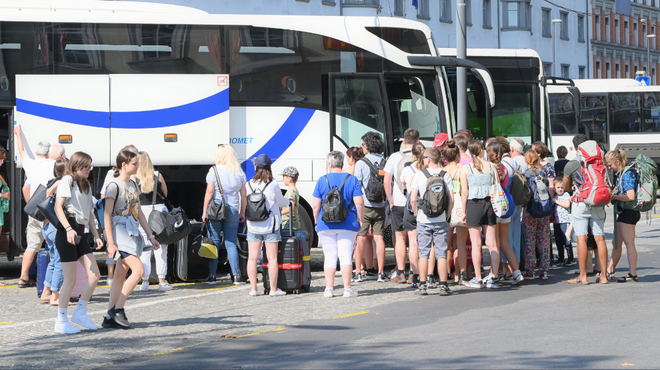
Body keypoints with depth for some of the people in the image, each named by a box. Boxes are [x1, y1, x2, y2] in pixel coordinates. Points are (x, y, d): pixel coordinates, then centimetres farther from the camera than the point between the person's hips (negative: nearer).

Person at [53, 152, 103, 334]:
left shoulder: (86, 186, 21)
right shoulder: (67, 181, -5)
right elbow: (58, 206, -17)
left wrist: (96, 235, 16)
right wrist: (68, 228, -29)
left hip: (80, 234, 8)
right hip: (67, 234, -8)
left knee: (94, 275, -1)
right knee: (70, 279, -6)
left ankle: (80, 312, 12)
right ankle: (61, 321, 3)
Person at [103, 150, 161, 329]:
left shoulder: (133, 185, 15)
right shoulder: (114, 185, -11)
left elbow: (139, 213, 21)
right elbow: (107, 215, -14)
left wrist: (150, 235, 18)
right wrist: (111, 243, -19)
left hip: (132, 233, 8)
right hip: (120, 233, -8)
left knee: (121, 275, 6)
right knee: (139, 270, -17)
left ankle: (110, 317, 7)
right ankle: (117, 309, -9)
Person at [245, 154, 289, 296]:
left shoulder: (249, 185, -3)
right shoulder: (273, 185, -11)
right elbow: (281, 202, 1)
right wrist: (288, 201, 24)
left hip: (253, 227, 3)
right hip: (270, 226, -3)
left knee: (252, 258, 8)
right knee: (272, 258, 2)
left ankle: (253, 288, 9)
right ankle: (273, 289, 3)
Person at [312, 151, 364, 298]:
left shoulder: (322, 180, 1)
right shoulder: (352, 179, 0)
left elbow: (316, 205, 0)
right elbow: (359, 203, -6)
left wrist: (316, 222, 12)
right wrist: (360, 220, 6)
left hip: (326, 225, 1)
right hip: (347, 225, -1)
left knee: (329, 256, 6)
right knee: (346, 256, 0)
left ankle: (329, 288, 5)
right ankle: (347, 289, -2)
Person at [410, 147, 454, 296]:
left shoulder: (420, 175, -4)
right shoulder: (445, 175, -1)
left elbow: (413, 199, -6)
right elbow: (451, 200, -5)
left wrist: (417, 214, 8)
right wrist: (447, 215, 8)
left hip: (423, 221, -1)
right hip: (440, 221, 1)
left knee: (423, 253, 5)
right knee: (441, 254, 3)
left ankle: (422, 285, 6)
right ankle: (443, 286, 3)